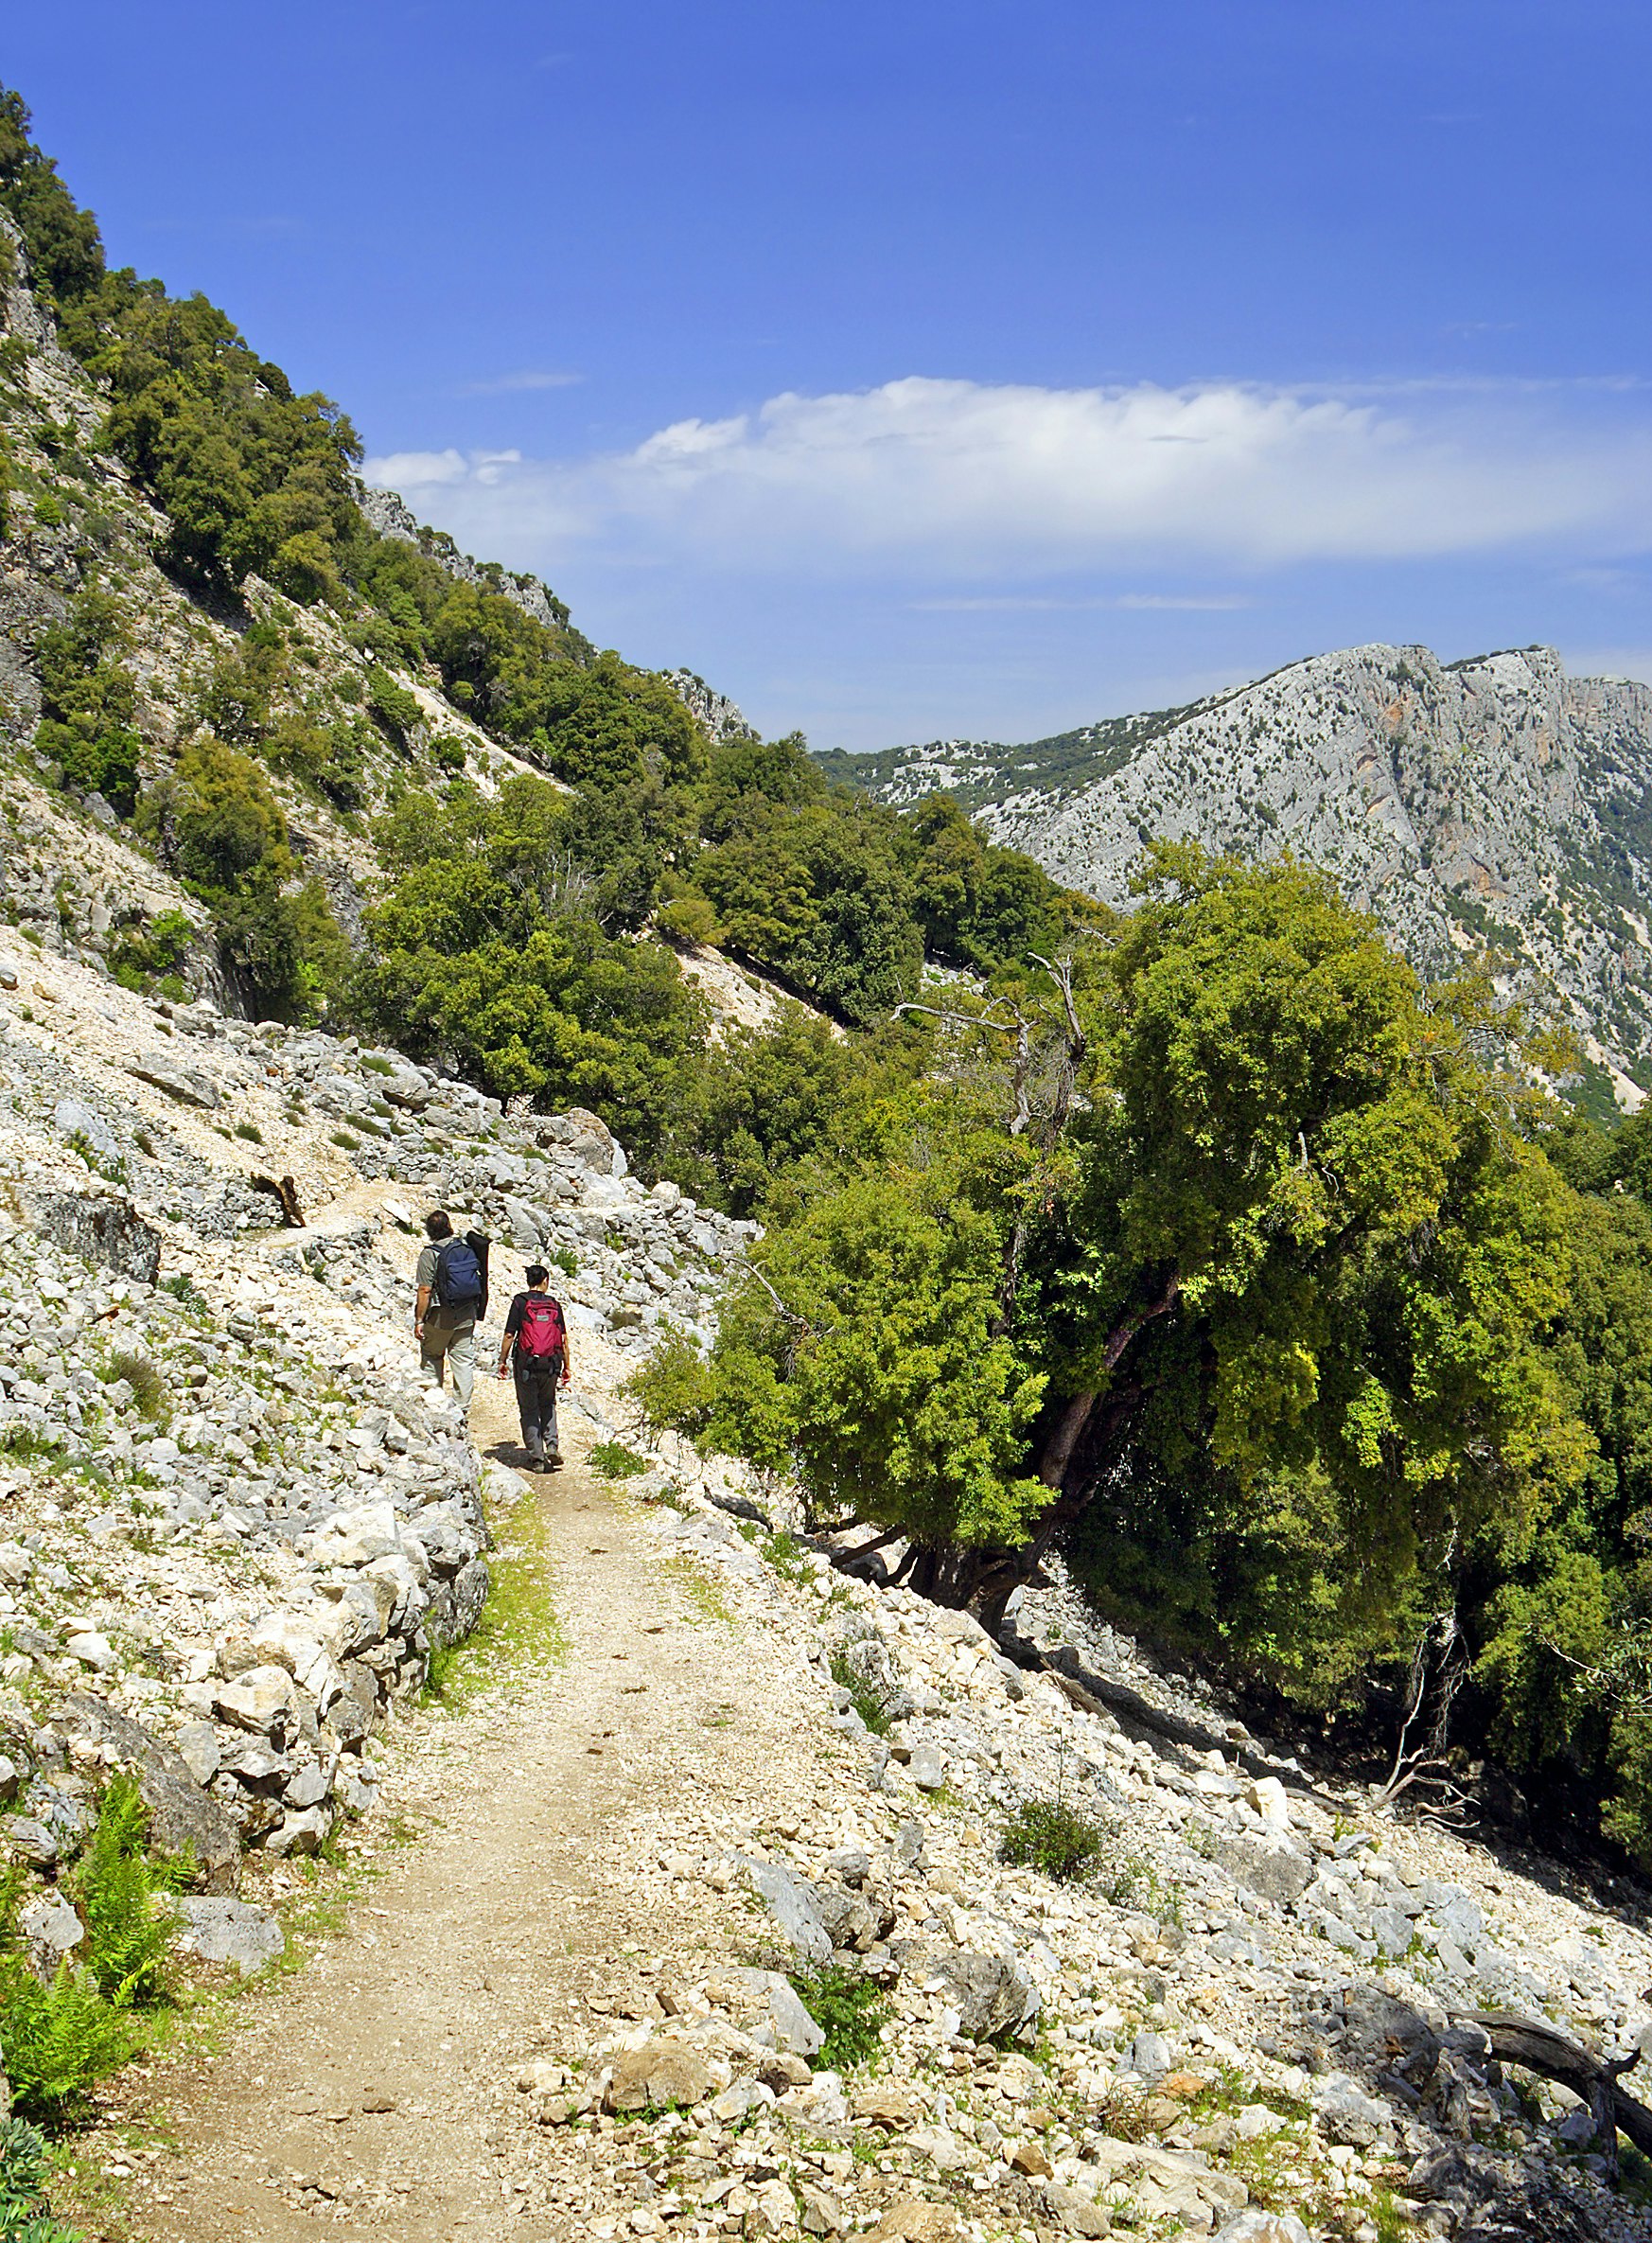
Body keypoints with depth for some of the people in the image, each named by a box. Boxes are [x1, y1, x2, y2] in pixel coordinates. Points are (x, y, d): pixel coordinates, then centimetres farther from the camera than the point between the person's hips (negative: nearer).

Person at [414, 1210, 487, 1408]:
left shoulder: (429, 1254, -15)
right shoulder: (468, 1247, -1)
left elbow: (425, 1291, -16)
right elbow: (479, 1281, 7)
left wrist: (419, 1321, -10)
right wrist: (476, 1311, 18)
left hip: (440, 1317, -4)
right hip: (467, 1315, 4)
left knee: (432, 1357, 15)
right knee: (464, 1360, 9)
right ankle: (463, 1406, 10)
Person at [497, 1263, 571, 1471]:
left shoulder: (520, 1302, -3)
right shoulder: (554, 1304, 5)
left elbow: (509, 1335, -7)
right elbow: (563, 1338, 5)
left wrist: (503, 1361, 3)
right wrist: (566, 1366, 13)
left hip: (526, 1364, -3)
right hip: (551, 1364, 3)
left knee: (529, 1410, 8)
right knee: (548, 1405, 23)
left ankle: (537, 1458, 7)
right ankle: (552, 1447, 7)